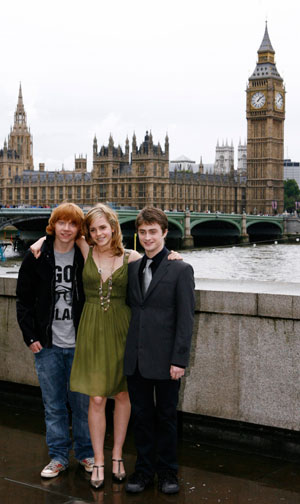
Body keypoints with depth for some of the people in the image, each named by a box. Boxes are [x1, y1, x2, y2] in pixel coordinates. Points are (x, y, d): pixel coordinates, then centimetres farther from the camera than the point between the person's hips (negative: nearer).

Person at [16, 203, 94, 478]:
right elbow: (24, 300, 5)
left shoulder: (87, 258, -3)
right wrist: (30, 336, 0)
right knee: (53, 405, 9)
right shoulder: (36, 258, 0)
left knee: (82, 402, 6)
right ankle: (59, 456, 22)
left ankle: (86, 453, 23)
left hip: (80, 344, -1)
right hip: (47, 345, 1)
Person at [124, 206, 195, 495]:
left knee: (166, 416, 9)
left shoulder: (180, 270, -6)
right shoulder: (132, 268, 9)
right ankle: (144, 469, 26)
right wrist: (126, 349, 8)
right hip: (136, 358, 4)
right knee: (141, 415, 12)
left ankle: (167, 472, 24)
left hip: (164, 359, -4)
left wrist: (179, 359, -13)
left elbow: (185, 319, -8)